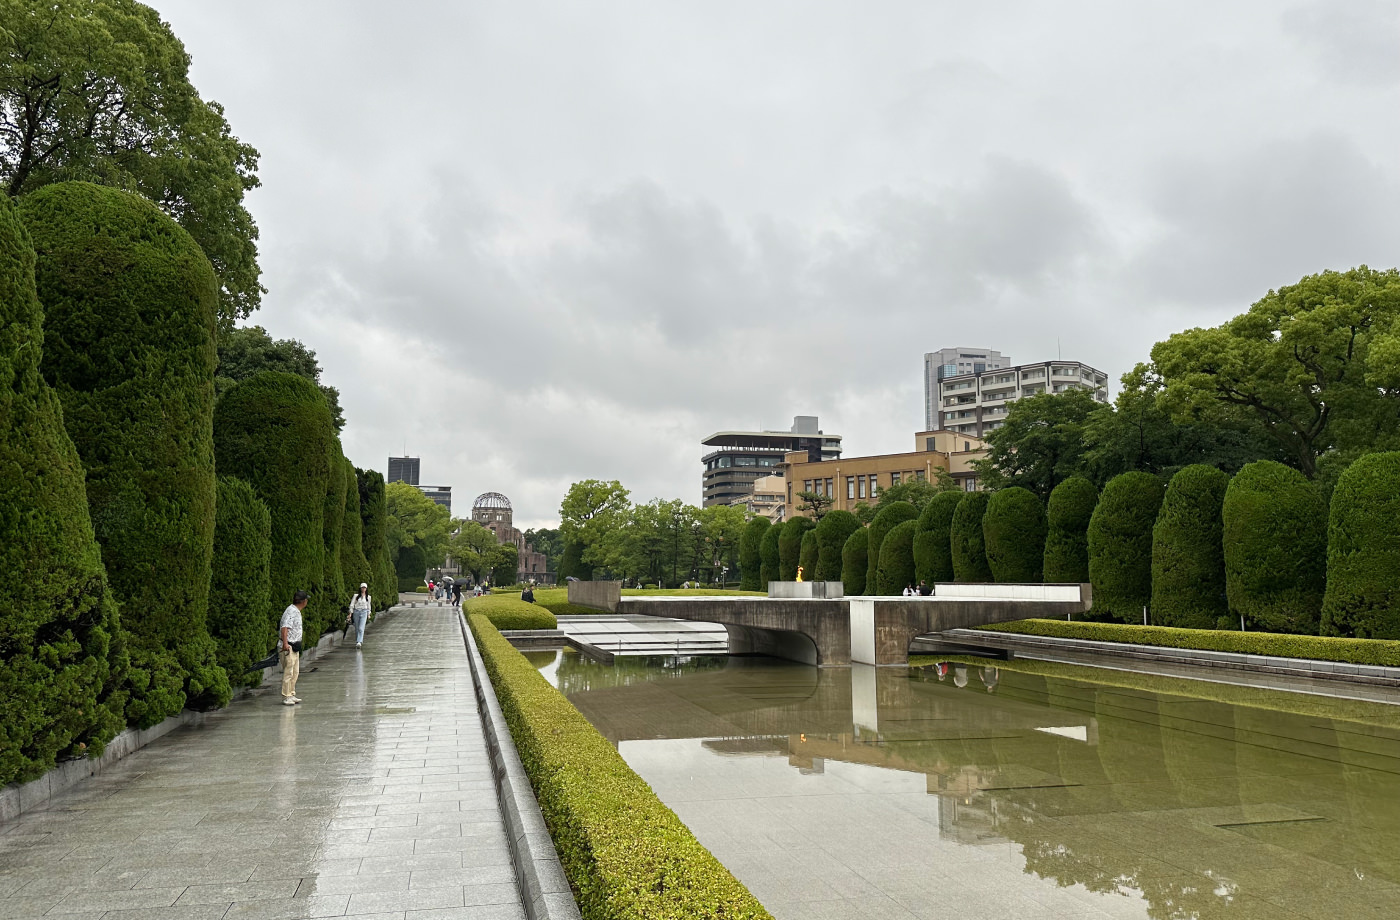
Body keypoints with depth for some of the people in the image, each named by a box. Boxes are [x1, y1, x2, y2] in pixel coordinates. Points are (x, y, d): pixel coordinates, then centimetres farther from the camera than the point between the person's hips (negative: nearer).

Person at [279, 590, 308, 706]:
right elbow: (284, 628, -30)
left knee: (295, 672, 16)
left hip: (294, 646, 10)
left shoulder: (296, 611, 14)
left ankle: (291, 694, 25)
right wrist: (285, 643, -40)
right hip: (288, 647, -10)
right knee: (288, 672, -7)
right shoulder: (291, 611, -19)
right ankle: (286, 697, -2)